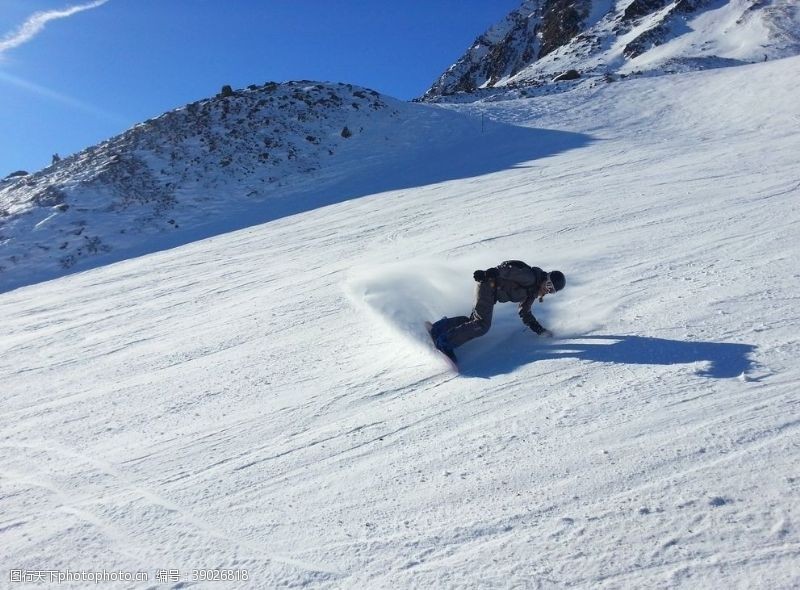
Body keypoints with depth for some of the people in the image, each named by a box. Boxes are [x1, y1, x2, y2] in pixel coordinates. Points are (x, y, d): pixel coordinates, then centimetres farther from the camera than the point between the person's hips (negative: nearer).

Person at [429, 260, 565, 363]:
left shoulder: (533, 292, 16)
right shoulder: (530, 277, -12)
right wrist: (487, 274, -32)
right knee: (482, 325, -18)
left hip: (492, 293, 10)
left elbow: (525, 314, 21)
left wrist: (541, 330, 15)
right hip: (488, 284, -10)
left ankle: (441, 327, 9)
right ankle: (445, 343, -20)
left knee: (476, 320, 3)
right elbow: (512, 271, -22)